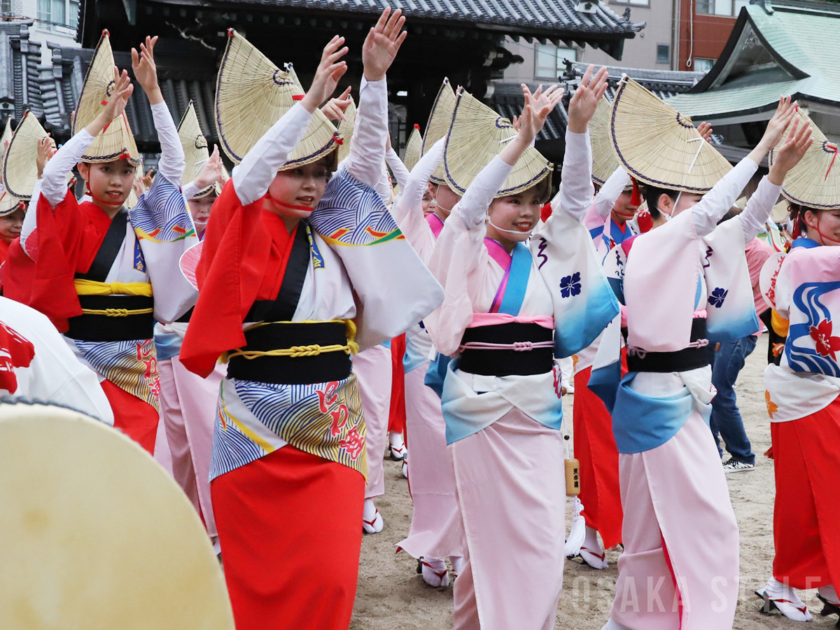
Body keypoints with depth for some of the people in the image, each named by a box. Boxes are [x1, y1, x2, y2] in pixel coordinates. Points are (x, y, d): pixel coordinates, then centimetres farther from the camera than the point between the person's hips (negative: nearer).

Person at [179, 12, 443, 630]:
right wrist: (310, 99, -27)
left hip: (333, 424, 3)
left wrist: (374, 79, -10)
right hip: (259, 424, -3)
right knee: (260, 572, 6)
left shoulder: (332, 230, 8)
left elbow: (367, 161, 1)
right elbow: (247, 175, -22)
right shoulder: (246, 231, -3)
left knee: (330, 573, 0)